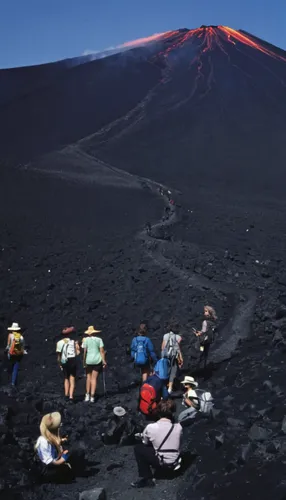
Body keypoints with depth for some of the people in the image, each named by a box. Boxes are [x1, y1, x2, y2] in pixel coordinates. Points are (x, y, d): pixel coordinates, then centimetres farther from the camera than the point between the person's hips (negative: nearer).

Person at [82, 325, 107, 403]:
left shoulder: (86, 340, 1)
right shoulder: (99, 339, 3)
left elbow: (84, 351, -3)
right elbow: (102, 351, -3)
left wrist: (84, 361, 4)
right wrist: (104, 361, -2)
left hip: (89, 360, 0)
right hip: (97, 360, 0)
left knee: (89, 377, 13)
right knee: (94, 378, 2)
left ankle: (87, 395, 7)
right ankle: (92, 396, -3)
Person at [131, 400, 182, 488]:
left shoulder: (150, 427, -15)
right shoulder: (178, 427, -9)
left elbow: (145, 443, 4)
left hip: (161, 463, -4)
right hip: (175, 464, 4)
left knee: (138, 448, 14)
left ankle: (146, 479, 9)